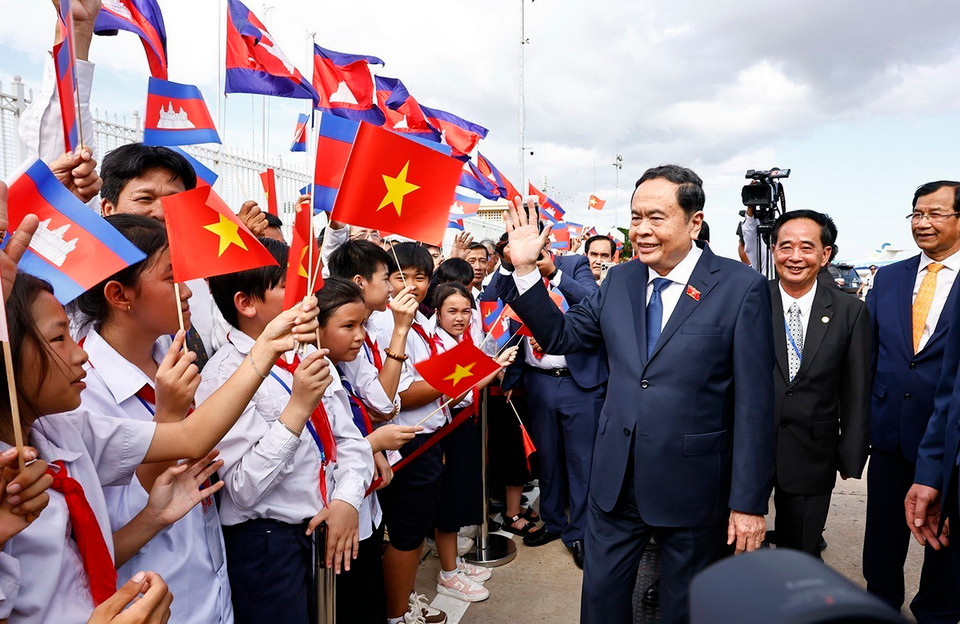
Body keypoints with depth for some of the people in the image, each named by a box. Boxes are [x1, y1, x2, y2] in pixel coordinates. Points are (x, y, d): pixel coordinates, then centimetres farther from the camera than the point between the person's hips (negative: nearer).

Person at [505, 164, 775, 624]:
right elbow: (561, 336, 8)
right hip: (615, 481, 4)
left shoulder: (741, 288, -12)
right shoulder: (620, 280, 2)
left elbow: (754, 403, -12)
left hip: (692, 486, -3)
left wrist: (749, 501, -10)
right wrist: (525, 270, -2)